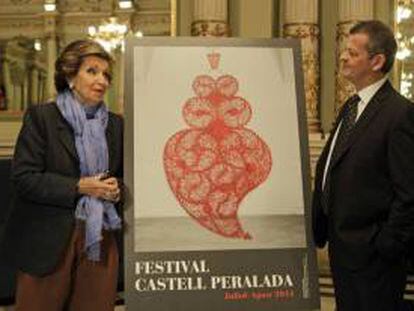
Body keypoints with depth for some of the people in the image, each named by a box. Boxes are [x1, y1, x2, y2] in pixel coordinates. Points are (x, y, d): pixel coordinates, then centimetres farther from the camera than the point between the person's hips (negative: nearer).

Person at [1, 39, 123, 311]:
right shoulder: (40, 117, -3)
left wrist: (116, 188, -5)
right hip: (48, 242, -4)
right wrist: (78, 187, -17)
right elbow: (23, 177, -10)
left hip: (101, 241, 4)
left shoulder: (115, 124, 10)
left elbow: (124, 176, 19)